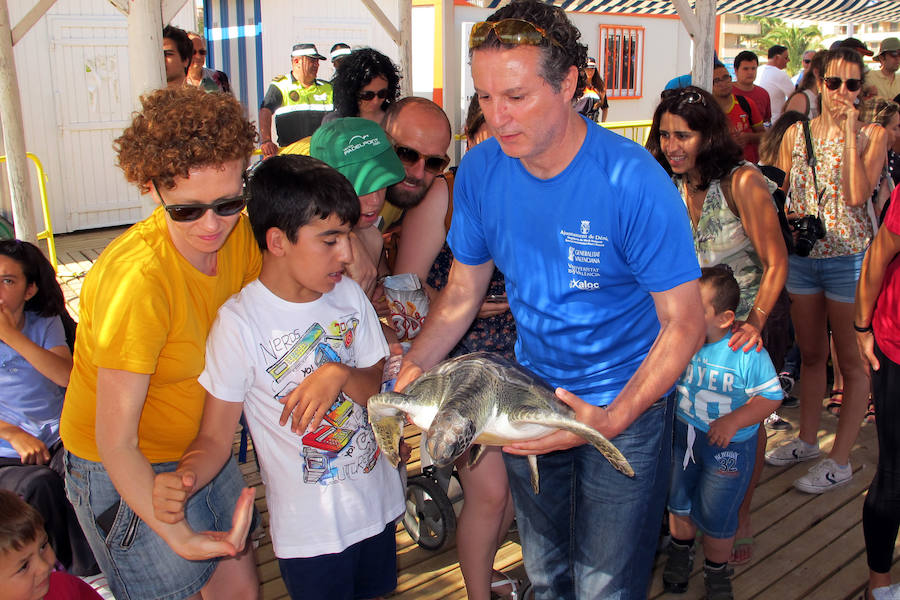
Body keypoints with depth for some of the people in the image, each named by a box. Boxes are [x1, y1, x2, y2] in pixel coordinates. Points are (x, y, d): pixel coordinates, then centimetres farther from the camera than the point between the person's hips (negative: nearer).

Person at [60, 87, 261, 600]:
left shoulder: (239, 233, -12)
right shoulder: (138, 278, -32)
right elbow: (115, 441, -28)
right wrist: (178, 537, -36)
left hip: (201, 449, 7)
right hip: (128, 473, -6)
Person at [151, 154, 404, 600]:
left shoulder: (349, 296, -2)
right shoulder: (240, 322, -19)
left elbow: (382, 392, -1)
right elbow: (216, 437, -15)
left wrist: (341, 375, -22)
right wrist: (185, 477, -36)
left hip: (377, 506, 5)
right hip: (310, 529, -5)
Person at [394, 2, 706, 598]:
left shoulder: (633, 182, -25)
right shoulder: (479, 171, -11)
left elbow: (684, 324, -19)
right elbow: (463, 289, 1)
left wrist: (614, 419, -30)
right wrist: (411, 371, -13)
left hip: (627, 400, -4)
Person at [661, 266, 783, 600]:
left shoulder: (748, 352, -21)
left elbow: (771, 396, -15)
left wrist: (733, 421, -26)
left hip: (727, 447, -3)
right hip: (680, 436, 4)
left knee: (716, 516, 10)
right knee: (678, 502, 21)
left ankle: (716, 570, 38)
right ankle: (680, 553, 50)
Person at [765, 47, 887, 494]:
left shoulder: (872, 135, -4)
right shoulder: (796, 133, 6)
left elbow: (857, 195, -19)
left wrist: (850, 132, -18)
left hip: (848, 258, -4)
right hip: (801, 255, 4)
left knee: (852, 361, 4)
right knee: (810, 353, 17)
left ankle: (840, 460, 14)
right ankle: (807, 439, 32)